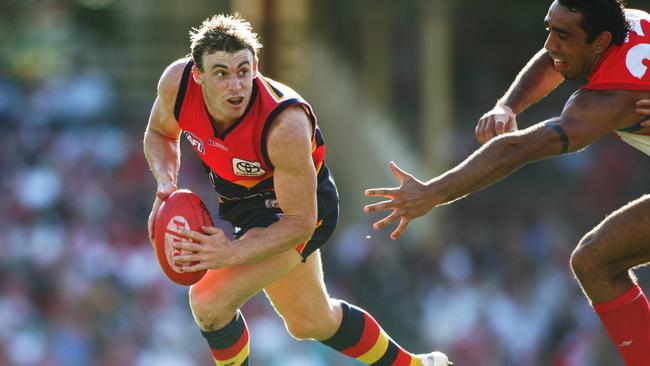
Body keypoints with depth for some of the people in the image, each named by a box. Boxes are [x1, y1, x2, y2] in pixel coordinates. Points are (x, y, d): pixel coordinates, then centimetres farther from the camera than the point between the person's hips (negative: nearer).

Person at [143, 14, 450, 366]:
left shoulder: (285, 125, -38)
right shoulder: (176, 82, -25)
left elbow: (300, 223, -30)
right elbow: (159, 133, 0)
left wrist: (234, 253, -40)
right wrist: (166, 184, -20)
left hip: (298, 207, -7)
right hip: (239, 201, 7)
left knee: (209, 299, -24)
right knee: (311, 323, 24)